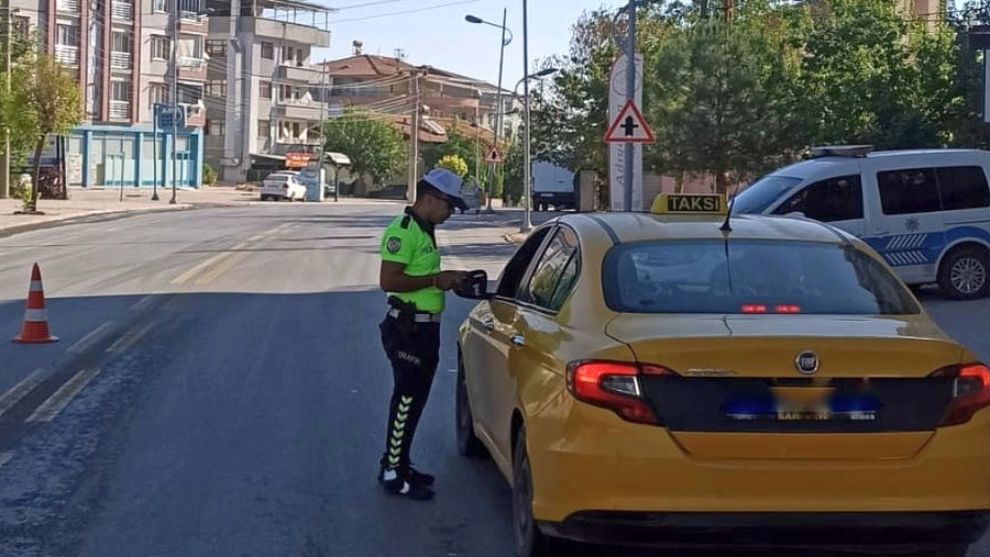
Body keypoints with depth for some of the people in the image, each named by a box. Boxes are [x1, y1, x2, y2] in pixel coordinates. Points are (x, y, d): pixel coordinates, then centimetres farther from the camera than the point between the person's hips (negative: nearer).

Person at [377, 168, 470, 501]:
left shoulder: (424, 230, 15)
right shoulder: (402, 231, -16)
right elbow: (388, 281, -23)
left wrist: (446, 279, 9)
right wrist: (435, 280, -20)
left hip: (425, 327, 10)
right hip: (407, 327, -10)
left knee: (414, 398, 15)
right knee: (407, 398, -6)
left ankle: (397, 464, 25)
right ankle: (393, 475, 0)